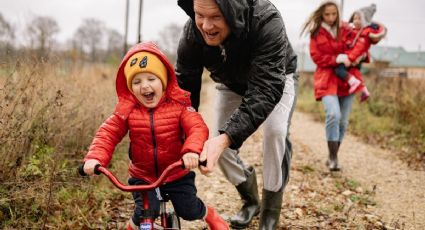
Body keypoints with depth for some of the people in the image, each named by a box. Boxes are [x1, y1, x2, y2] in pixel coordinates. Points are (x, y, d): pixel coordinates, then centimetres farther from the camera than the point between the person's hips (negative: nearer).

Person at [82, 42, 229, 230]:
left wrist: (192, 151, -48)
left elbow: (197, 128, -26)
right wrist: (95, 158, -31)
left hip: (177, 174, 0)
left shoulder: (178, 105, -15)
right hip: (142, 176, 1)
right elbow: (107, 134, -13)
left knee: (189, 211, 0)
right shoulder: (126, 110, -10)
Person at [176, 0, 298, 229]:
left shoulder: (266, 21, -43)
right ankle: (250, 200, 23)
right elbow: (184, 88, -21)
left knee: (275, 131, -27)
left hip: (275, 80, -4)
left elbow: (266, 90, -47)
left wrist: (227, 137, -58)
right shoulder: (192, 33, -29)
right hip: (231, 84, 4)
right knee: (219, 145, -5)